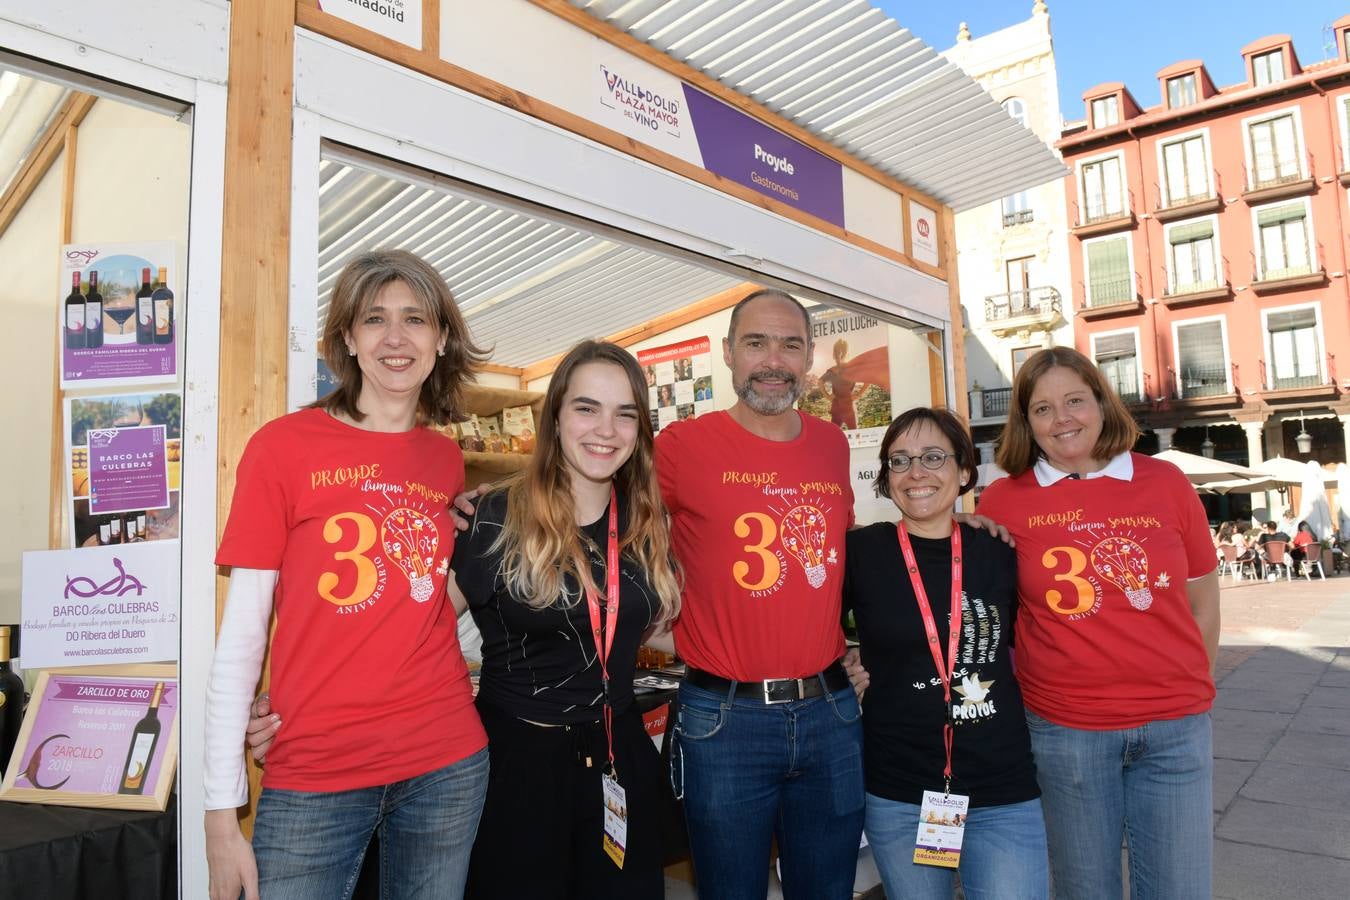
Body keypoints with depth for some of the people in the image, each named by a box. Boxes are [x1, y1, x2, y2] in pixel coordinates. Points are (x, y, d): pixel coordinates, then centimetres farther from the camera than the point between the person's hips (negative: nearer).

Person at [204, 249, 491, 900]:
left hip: (447, 765, 3)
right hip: (314, 775, -3)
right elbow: (240, 636, -6)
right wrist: (221, 810, -8)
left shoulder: (448, 461, 5)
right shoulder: (283, 445, -5)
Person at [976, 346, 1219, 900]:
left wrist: (1190, 691, 8)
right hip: (1062, 729, -1)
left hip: (1175, 728, 2)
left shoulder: (1165, 482, 1)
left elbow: (1203, 602, 9)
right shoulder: (1003, 500, -4)